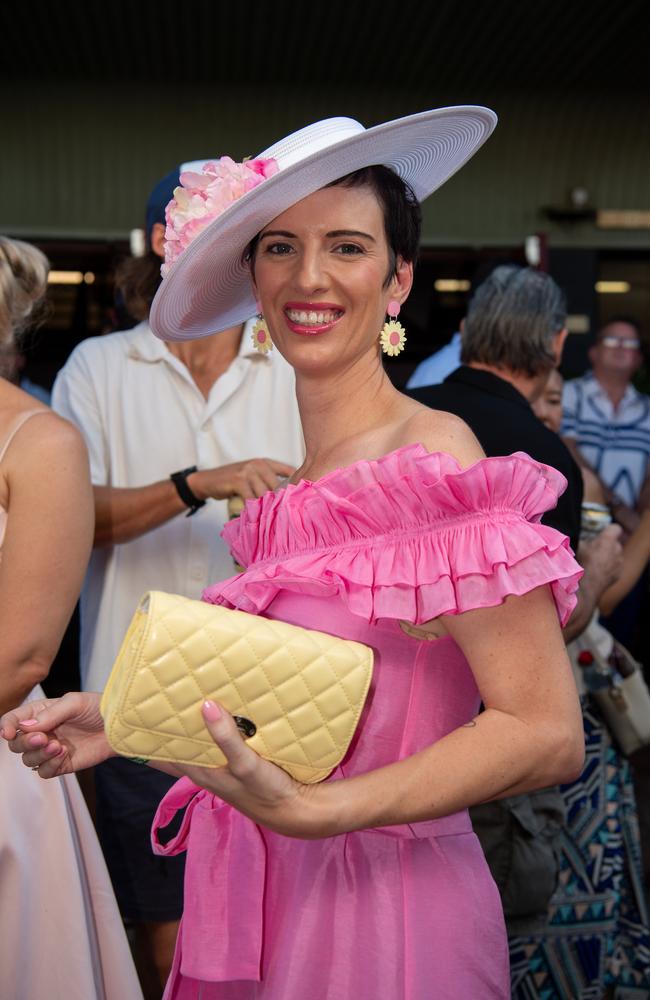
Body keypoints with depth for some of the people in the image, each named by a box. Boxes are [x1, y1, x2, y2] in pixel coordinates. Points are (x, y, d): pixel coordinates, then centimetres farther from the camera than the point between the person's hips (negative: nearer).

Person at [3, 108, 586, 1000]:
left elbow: (547, 734, -21)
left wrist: (307, 810, -27)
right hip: (270, 897, 7)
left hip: (382, 909, -7)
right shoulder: (291, 491, 6)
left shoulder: (432, 460, -17)